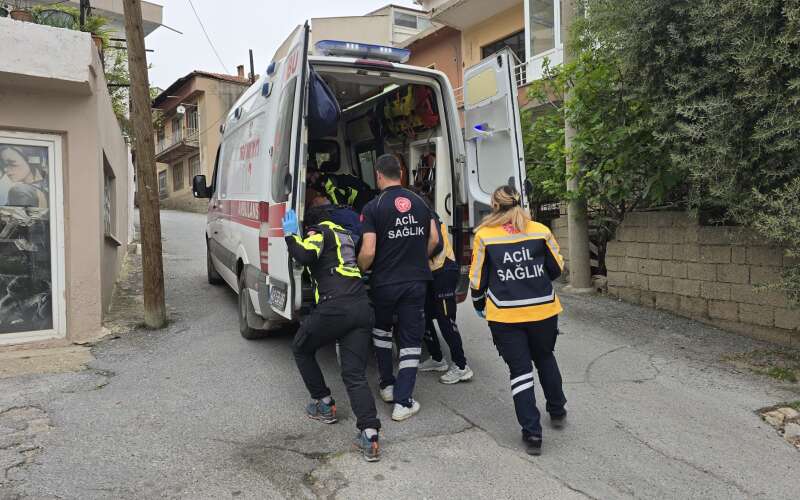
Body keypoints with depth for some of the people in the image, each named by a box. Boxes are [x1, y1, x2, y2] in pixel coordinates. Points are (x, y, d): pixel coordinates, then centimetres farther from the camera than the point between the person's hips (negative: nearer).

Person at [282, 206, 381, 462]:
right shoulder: (343, 232, 28)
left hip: (335, 307, -7)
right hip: (363, 307, 7)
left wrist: (290, 234, 1)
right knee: (355, 374, 4)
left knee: (301, 349, 22)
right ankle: (370, 436, -11)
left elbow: (306, 255, -16)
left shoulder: (319, 231, 3)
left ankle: (324, 404, 28)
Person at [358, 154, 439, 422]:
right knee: (411, 340, 7)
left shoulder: (373, 207, -11)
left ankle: (387, 385, 30)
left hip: (384, 282, -2)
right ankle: (402, 402, 6)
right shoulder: (419, 202, 4)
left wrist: (359, 271, 3)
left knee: (381, 329, 24)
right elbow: (434, 240, 8)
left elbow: (368, 252, -16)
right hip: (415, 282, 2)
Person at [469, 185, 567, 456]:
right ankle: (557, 412, 41)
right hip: (543, 310, 2)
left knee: (519, 369, 8)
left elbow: (477, 278, 0)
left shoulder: (484, 235, -3)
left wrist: (479, 306, 18)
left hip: (505, 315, -2)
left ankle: (532, 433, 7)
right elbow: (557, 268, 9)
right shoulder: (540, 231, 0)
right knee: (545, 358, 26)